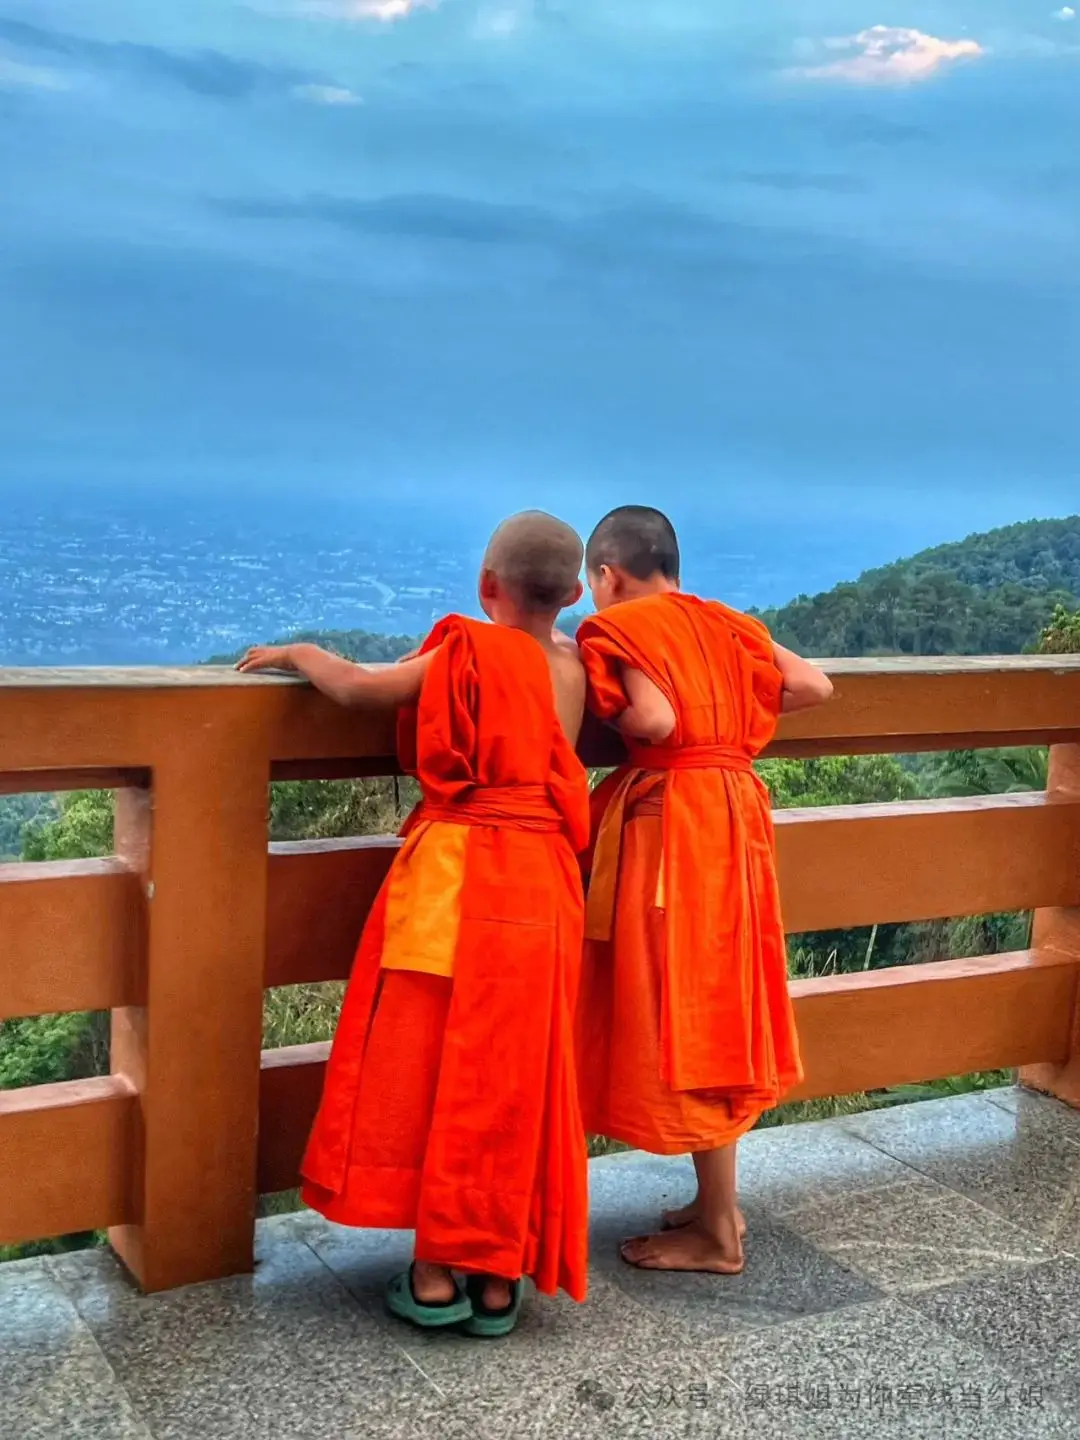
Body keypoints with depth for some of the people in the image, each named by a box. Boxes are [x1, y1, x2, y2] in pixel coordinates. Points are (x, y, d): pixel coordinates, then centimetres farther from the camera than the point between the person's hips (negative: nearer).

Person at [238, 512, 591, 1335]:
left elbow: (359, 688, -8)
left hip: (454, 878, -4)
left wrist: (298, 654, 7)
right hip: (542, 885, 5)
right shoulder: (571, 670, 8)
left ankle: (434, 1274, 9)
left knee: (429, 1071, 5)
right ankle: (498, 1279, 15)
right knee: (512, 1082, 9)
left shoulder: (472, 651, -6)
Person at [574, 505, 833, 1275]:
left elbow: (654, 720, -20)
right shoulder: (726, 622, 14)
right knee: (712, 1009, 16)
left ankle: (717, 1233, 7)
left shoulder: (617, 627, -5)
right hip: (732, 813, 8)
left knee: (682, 1015, -1)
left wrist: (604, 717, 0)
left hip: (670, 823, -7)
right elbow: (816, 686, 7)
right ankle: (717, 1202, 25)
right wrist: (732, 712, 15)